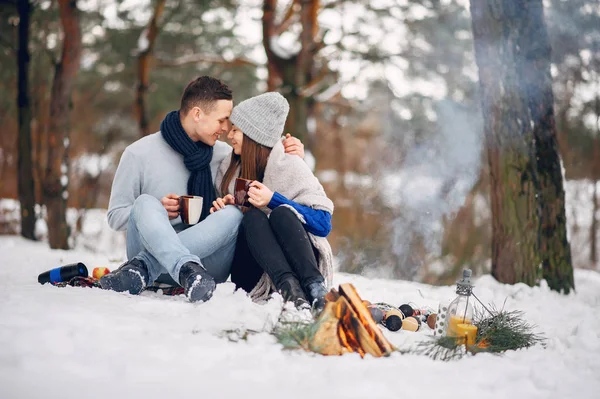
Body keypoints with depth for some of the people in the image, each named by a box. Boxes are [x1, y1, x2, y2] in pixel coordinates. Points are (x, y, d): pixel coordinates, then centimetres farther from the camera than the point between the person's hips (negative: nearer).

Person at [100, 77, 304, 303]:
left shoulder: (224, 155, 11)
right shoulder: (139, 154, 1)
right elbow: (115, 216, 3)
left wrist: (291, 157, -2)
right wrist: (155, 212, -16)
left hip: (208, 259, 2)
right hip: (154, 247, -2)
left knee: (233, 214, -27)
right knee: (145, 203, -29)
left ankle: (142, 267, -37)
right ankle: (188, 269, -54)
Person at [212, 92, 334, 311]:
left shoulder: (291, 166, 0)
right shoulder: (228, 170, 13)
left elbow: (323, 223, -9)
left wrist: (273, 200, -17)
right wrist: (222, 212, -2)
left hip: (300, 264, -2)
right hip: (252, 273, 3)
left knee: (282, 213, -29)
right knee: (252, 217, -26)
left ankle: (315, 287, -48)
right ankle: (288, 288, -49)